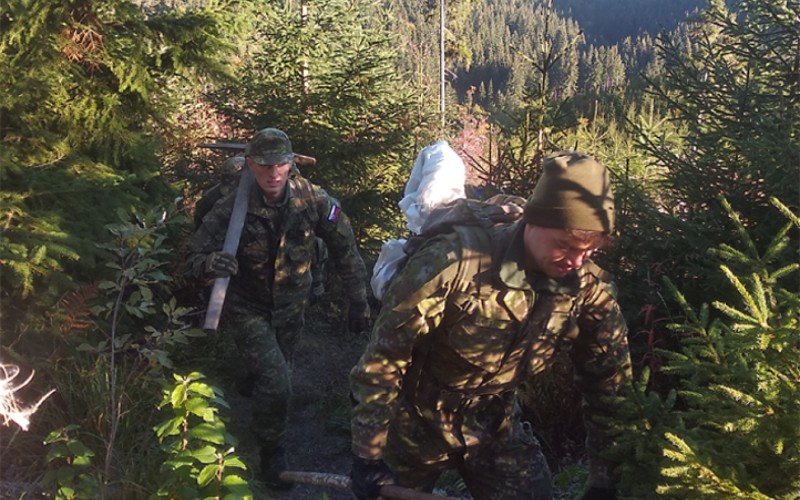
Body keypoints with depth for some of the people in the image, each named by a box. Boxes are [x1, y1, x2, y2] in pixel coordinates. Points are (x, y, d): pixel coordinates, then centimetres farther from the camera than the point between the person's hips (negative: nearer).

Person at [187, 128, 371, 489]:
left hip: (291, 305, 3)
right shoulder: (231, 210, -25)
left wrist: (358, 301, -6)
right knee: (275, 383, -13)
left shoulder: (311, 199, -21)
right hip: (247, 308, -3)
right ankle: (271, 451, 15)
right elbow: (196, 256, -19)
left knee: (280, 373, 23)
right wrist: (210, 262, -44)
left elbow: (344, 249, -10)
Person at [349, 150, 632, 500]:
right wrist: (369, 452, -19)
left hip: (494, 426, 3)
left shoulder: (588, 288, -17)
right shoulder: (456, 261, -30)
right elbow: (383, 356, -24)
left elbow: (609, 384, -4)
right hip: (419, 423, -2)